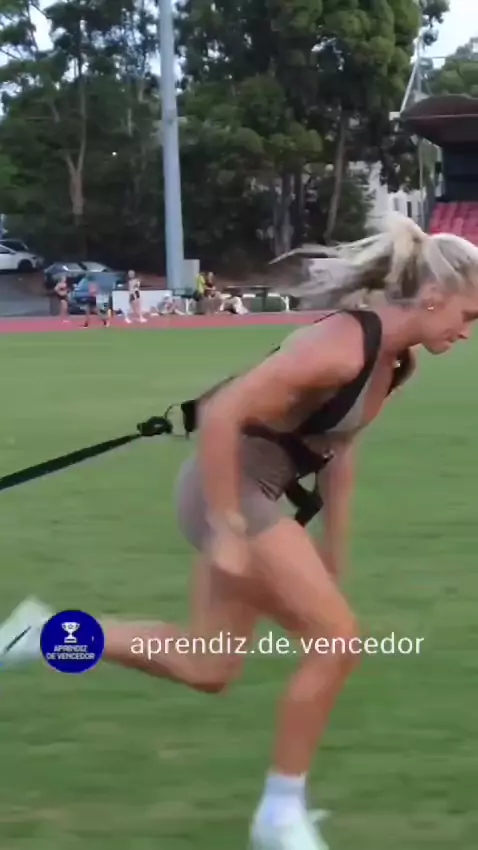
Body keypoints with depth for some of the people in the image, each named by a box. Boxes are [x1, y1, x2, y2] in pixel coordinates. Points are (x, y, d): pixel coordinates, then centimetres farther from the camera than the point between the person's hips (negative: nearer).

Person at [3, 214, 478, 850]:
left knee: (210, 670, 15)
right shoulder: (343, 344, -24)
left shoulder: (396, 363, 4)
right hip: (229, 491, -10)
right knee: (339, 639, -10)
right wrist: (226, 531, -25)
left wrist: (334, 549, 18)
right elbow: (222, 414, -27)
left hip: (256, 494, 10)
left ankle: (51, 634, 24)